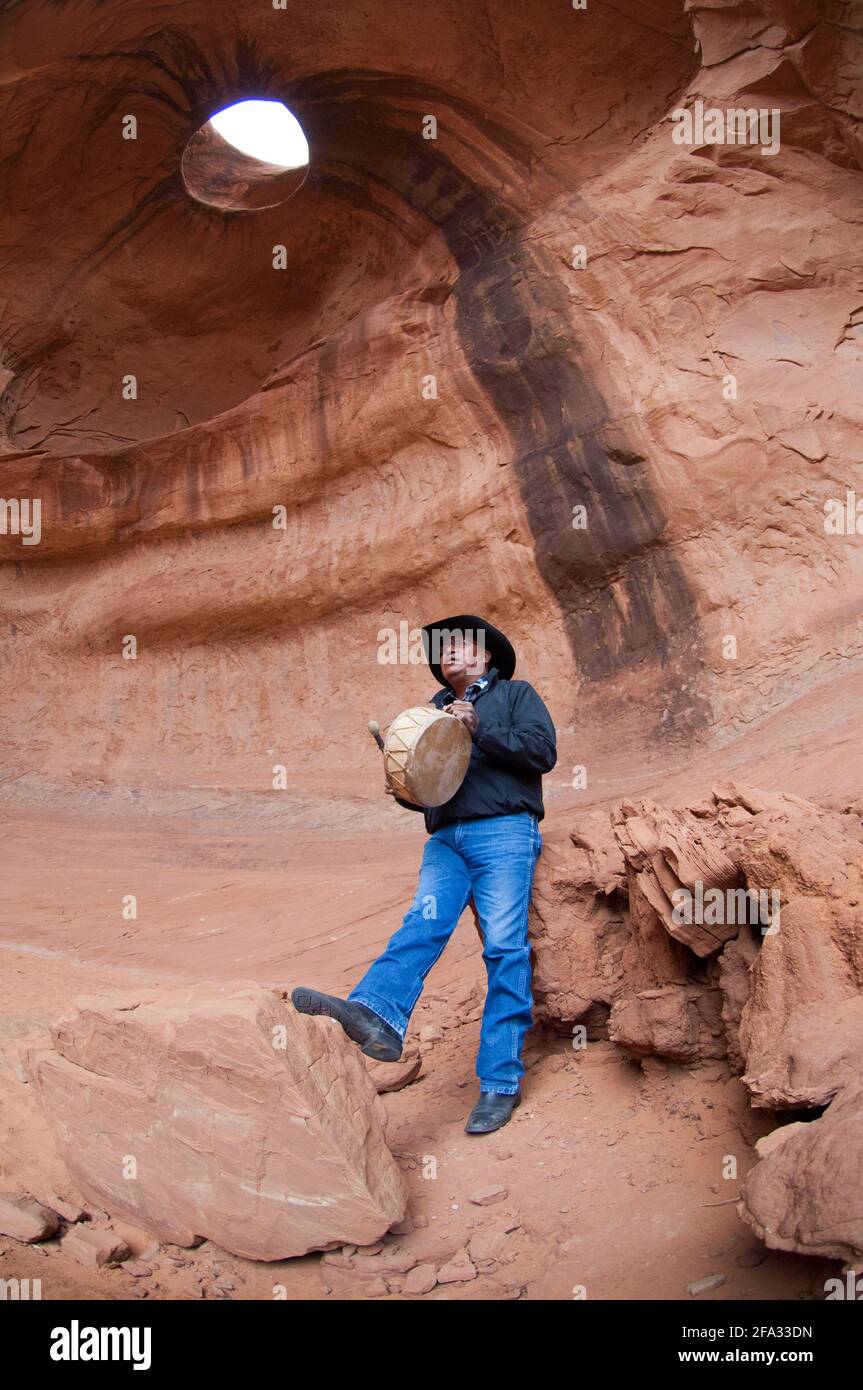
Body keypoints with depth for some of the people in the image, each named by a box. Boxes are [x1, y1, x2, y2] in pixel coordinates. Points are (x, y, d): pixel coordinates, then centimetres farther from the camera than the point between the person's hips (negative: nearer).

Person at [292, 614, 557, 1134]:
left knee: (505, 948, -11)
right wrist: (405, 792, 5)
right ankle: (376, 1016, -46)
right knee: (423, 923, -21)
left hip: (503, 833, -4)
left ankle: (501, 1082, -12)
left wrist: (480, 729, -9)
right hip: (446, 839, 4)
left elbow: (543, 750, -1)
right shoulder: (433, 710, 29)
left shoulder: (515, 695, 15)